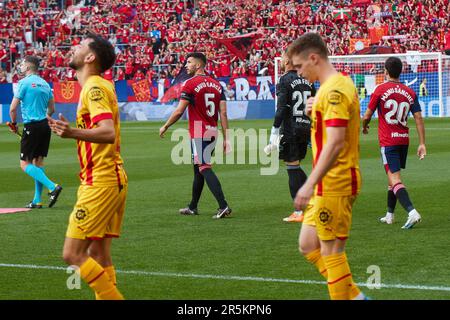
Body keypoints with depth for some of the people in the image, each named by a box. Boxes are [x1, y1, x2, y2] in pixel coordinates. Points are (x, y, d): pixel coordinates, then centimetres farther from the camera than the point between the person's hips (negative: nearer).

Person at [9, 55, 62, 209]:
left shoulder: (24, 83, -9)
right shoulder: (45, 84, 12)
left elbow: (13, 108, -11)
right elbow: (52, 109, 18)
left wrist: (14, 124, 4)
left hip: (32, 127, -7)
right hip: (45, 126, 7)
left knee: (25, 164, -3)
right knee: (38, 162, 11)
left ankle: (52, 187, -19)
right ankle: (37, 200, 12)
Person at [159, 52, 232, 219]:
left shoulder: (190, 84, -10)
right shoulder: (216, 84, 10)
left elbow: (179, 111, -11)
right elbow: (223, 113, 5)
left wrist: (165, 126, 3)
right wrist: (226, 138, 6)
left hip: (198, 133, -7)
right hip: (213, 132, 7)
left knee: (205, 169, -9)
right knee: (198, 169, 18)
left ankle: (223, 206, -20)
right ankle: (192, 207, 28)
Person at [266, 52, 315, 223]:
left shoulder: (284, 81, -9)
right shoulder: (308, 81, 11)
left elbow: (281, 109, -16)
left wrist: (274, 132, -13)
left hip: (291, 130, -7)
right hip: (306, 128, 7)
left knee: (293, 169, -2)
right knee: (296, 168, 19)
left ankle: (300, 212, -2)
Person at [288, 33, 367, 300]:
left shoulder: (335, 90, -18)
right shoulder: (339, 84, 14)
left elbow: (335, 143, -26)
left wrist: (310, 185, -27)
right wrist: (316, 110, 8)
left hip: (334, 185, -11)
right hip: (328, 185, 11)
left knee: (331, 252, -3)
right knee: (308, 245, 14)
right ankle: (354, 295, 18)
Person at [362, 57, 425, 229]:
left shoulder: (380, 90, -8)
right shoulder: (410, 92, 4)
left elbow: (367, 116, -2)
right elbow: (418, 119, 0)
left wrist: (364, 127, 20)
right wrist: (422, 144, 2)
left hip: (388, 141, -5)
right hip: (404, 139, 6)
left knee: (395, 180, -11)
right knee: (392, 176, 21)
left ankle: (412, 213, -28)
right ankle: (389, 215, 30)